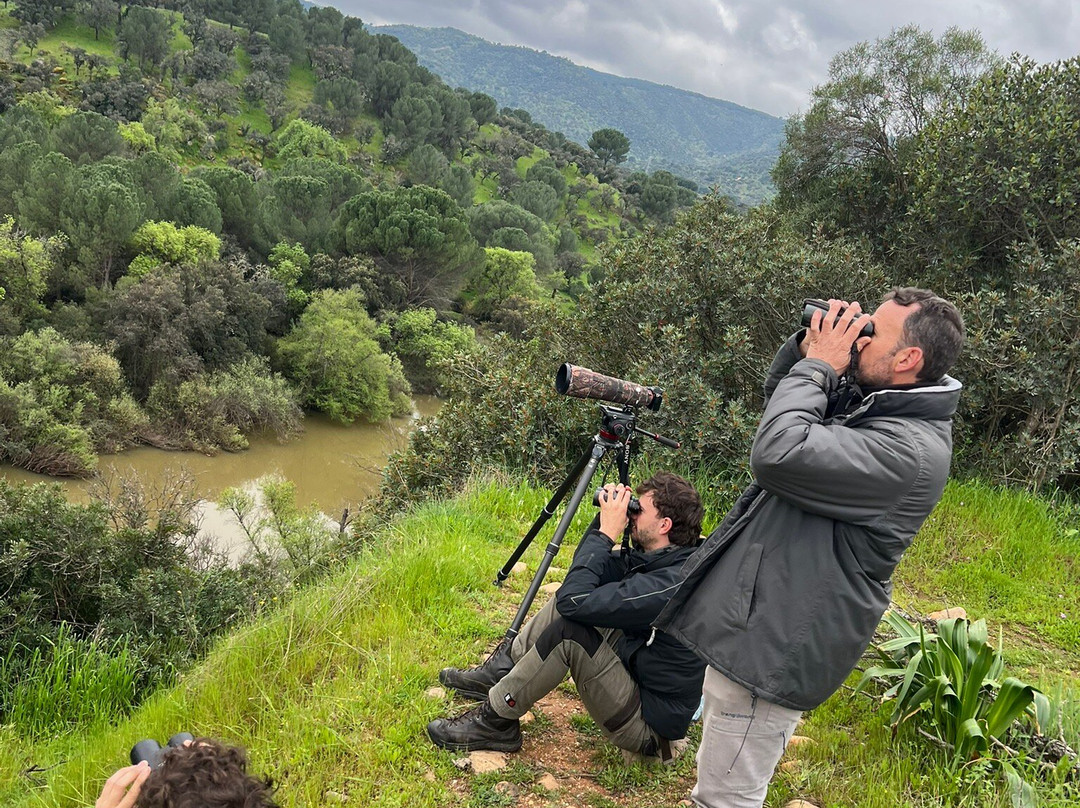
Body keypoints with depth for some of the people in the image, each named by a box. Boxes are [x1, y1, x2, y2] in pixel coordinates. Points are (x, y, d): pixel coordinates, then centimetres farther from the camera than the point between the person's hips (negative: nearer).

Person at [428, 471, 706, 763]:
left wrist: (606, 533, -22)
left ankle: (495, 722, -7)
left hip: (650, 725, -9)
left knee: (569, 630, -25)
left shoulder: (671, 583, -29)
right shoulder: (657, 558, 0)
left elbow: (574, 601, -31)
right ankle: (497, 672, 13)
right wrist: (605, 519, -4)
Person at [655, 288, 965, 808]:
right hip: (757, 626, 10)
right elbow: (781, 399, 21)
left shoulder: (910, 450, -24)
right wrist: (809, 349, 1)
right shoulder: (866, 400, 6)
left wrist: (817, 365, -18)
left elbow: (778, 454, -33)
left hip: (774, 647, -10)